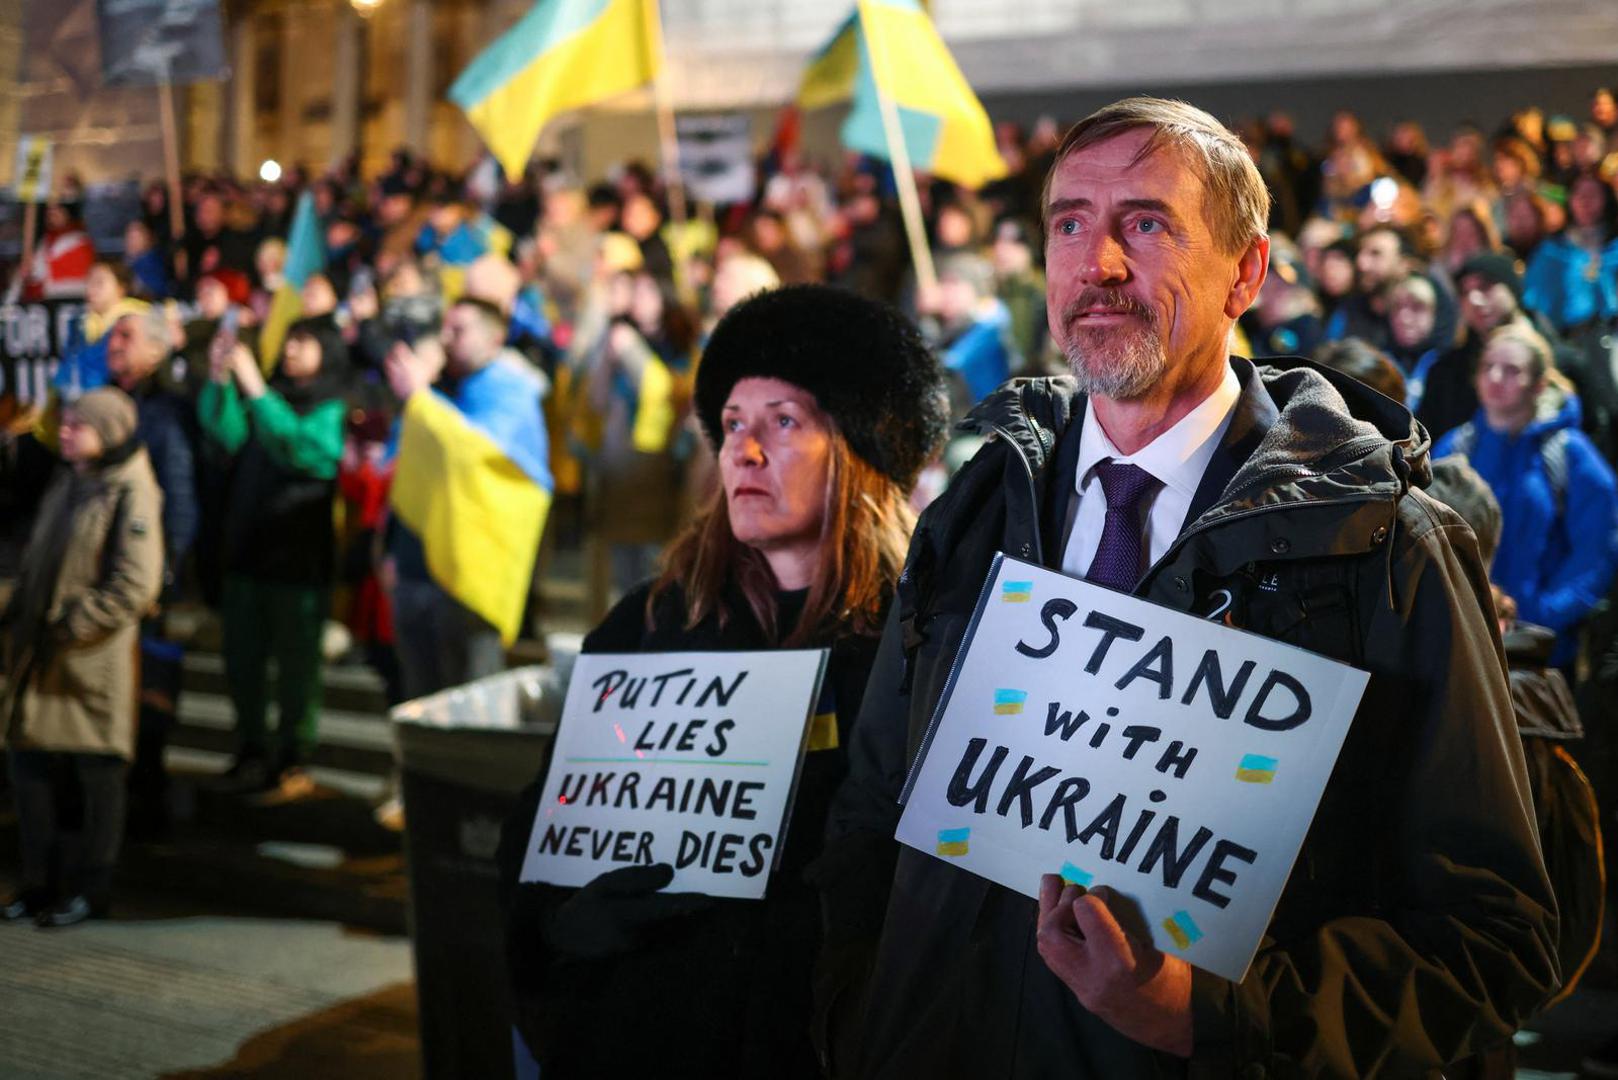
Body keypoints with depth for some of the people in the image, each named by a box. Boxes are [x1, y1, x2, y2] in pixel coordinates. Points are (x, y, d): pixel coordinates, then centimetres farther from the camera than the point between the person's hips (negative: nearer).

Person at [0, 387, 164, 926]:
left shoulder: (130, 492, -11)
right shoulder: (66, 484, 14)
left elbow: (135, 583, -17)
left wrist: (70, 626, -17)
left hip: (94, 661, -8)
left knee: (97, 775, 2)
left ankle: (91, 889, 13)